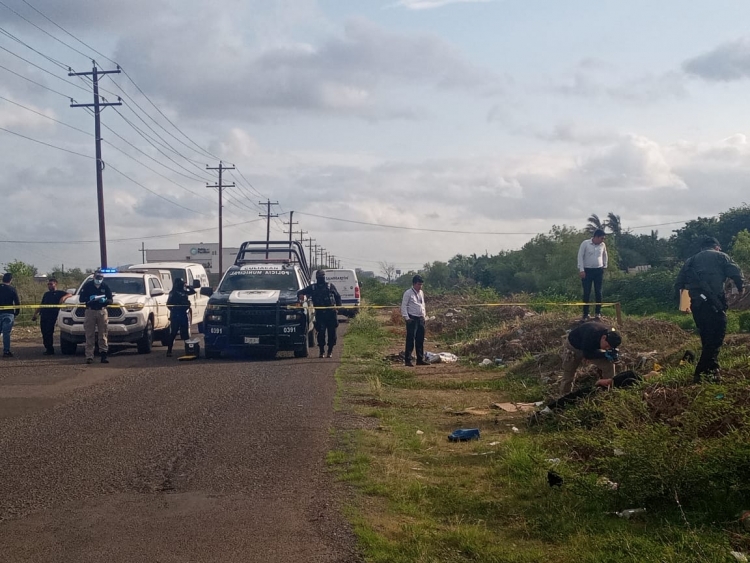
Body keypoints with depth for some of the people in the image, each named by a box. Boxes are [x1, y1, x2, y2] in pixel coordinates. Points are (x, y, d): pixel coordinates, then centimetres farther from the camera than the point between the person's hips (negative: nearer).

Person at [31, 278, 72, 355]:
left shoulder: (59, 293, 6)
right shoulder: (46, 294, 25)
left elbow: (69, 294, -8)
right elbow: (41, 305, 29)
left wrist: (64, 297, -27)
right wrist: (35, 314, 23)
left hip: (52, 316, -6)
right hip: (44, 315, 6)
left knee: (48, 333, -11)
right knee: (44, 333, 5)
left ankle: (50, 349, -5)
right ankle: (47, 348, 12)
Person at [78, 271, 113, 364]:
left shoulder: (105, 287, 9)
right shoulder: (87, 285, 4)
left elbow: (110, 300, 9)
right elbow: (81, 299, 2)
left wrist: (105, 300, -14)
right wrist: (89, 298, -17)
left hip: (102, 312, 1)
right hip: (90, 311, -1)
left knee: (103, 335, 0)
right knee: (89, 335, -4)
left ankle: (103, 355, 1)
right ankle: (89, 356, -4)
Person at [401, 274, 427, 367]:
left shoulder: (421, 293, 14)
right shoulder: (408, 293, -8)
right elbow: (403, 306, -10)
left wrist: (424, 314, 14)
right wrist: (406, 317, -15)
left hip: (421, 318, 7)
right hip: (412, 318, -7)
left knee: (420, 340, 10)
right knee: (410, 340, -6)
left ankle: (420, 359, 17)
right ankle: (407, 360, -2)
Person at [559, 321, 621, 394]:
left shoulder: (611, 334, -23)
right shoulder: (591, 334, -43)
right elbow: (587, 354, -36)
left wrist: (612, 354, -28)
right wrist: (604, 354, -43)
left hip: (592, 349, 5)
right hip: (573, 347, -5)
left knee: (609, 364, -11)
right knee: (568, 376, 1)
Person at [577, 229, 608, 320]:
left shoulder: (602, 245, 3)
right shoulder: (585, 243, -9)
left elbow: (605, 256, 20)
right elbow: (580, 256, -8)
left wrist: (604, 266, 15)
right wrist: (581, 270, -13)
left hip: (599, 271, 3)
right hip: (587, 270, -3)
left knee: (598, 292, 5)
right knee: (586, 293, -2)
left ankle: (598, 312, 15)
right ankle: (585, 314, 3)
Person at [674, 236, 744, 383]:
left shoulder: (690, 261, 23)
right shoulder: (720, 256, 9)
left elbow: (678, 283, 18)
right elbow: (735, 272, -4)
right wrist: (740, 287, 14)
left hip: (696, 304, 6)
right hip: (714, 303, -6)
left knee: (707, 339, 17)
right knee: (715, 338, -5)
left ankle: (712, 371, 22)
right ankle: (702, 373, -14)